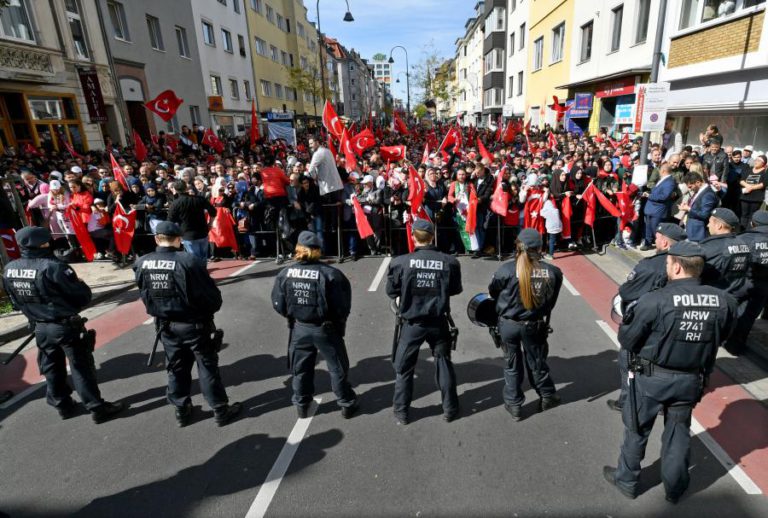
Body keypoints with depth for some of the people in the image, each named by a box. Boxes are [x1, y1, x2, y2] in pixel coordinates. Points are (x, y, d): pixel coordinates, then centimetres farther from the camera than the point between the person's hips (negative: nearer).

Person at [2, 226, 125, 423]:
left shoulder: (9, 269, -1)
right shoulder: (53, 267, -23)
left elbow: (16, 302, 11)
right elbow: (83, 296, -18)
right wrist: (80, 284, 2)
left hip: (40, 327, 7)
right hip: (66, 326, -6)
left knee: (52, 368, 20)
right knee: (81, 368, 2)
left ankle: (63, 405, 33)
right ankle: (97, 408, 9)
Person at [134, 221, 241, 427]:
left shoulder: (141, 264, -7)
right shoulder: (188, 261, -23)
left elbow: (145, 296, 8)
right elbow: (211, 294, -17)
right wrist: (210, 310, 3)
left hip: (165, 325, 5)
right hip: (194, 324, -5)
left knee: (176, 368, 20)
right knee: (207, 367, 9)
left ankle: (181, 410, 34)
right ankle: (220, 410, 20)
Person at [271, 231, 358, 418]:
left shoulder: (285, 273, -8)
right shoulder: (330, 273, -20)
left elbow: (278, 304, -2)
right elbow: (343, 305, -17)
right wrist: (339, 320, 4)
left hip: (299, 328, 3)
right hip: (326, 329, -3)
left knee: (301, 368, 21)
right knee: (337, 368, 15)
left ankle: (301, 406, 37)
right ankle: (347, 405, 28)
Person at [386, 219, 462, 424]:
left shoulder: (401, 262, -14)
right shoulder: (449, 261, -10)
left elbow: (391, 291, -3)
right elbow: (456, 290, 3)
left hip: (412, 323, -1)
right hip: (438, 322, 2)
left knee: (403, 368, 15)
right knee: (444, 365, 19)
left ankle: (401, 412, 25)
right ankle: (449, 409, 31)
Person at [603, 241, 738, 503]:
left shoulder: (654, 300, -25)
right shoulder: (724, 301, -10)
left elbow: (626, 340, -14)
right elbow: (720, 337, 8)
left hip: (652, 378, -3)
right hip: (691, 380, 4)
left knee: (636, 429, 16)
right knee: (678, 432, 22)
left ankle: (626, 481, 34)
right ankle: (675, 487, 40)